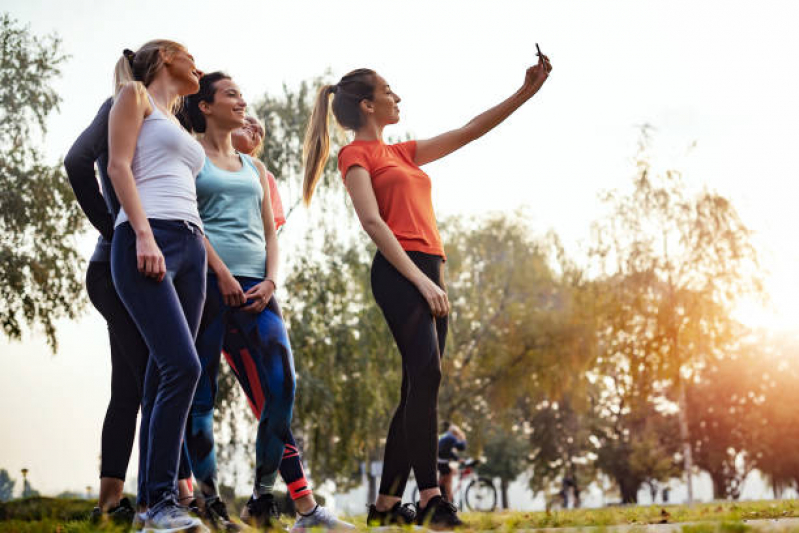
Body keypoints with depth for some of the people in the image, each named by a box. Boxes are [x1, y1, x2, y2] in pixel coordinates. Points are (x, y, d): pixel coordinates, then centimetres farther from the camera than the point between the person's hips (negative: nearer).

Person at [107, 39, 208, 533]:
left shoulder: (178, 123, 30)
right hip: (148, 241, -8)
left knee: (165, 374, 2)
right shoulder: (135, 94, 9)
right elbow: (119, 165, -4)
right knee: (183, 366, -19)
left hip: (190, 246, 8)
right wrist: (144, 234, -17)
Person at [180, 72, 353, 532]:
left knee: (281, 390, -7)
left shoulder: (254, 167, 26)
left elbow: (271, 232, 19)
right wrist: (221, 273, -14)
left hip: (255, 286, 5)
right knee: (202, 393, -6)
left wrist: (271, 280, 1)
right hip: (207, 279, -5)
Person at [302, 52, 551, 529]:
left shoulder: (402, 153, 25)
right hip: (400, 272, -9)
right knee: (427, 374, -23)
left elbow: (470, 131, 27)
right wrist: (419, 279, -18)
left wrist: (526, 92, 24)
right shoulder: (357, 154, 2)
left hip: (429, 272, 9)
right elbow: (372, 221, -10)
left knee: (420, 388, 4)